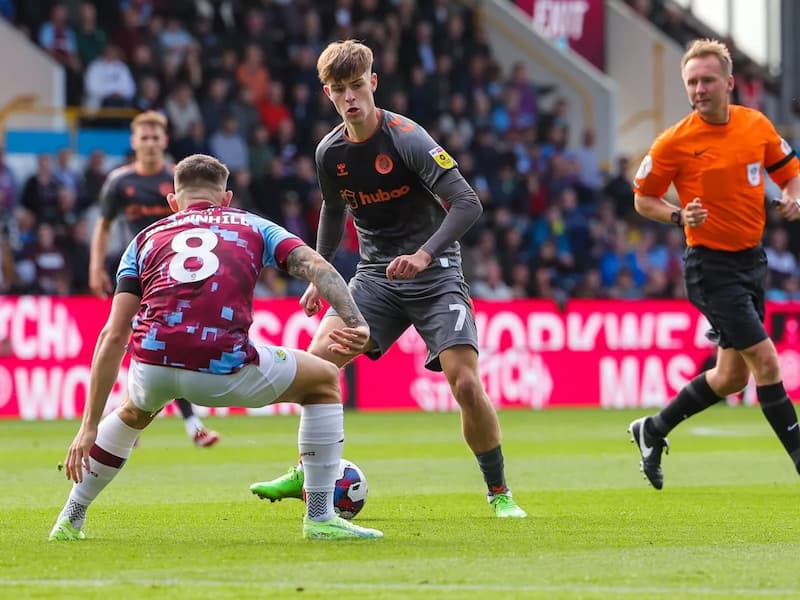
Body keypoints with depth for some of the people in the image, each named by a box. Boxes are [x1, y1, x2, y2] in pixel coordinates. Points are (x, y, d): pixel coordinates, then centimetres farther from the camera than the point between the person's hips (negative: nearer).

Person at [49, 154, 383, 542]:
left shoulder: (146, 238, 26)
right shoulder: (253, 227, 24)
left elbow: (113, 336, 19)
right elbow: (317, 267, 4)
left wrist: (89, 426, 19)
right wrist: (355, 321, -10)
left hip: (153, 364, 3)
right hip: (224, 367, -3)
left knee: (133, 413, 40)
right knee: (324, 381, 24)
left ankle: (69, 521, 40)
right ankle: (320, 519, 19)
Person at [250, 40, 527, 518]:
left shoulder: (407, 139, -17)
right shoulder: (330, 152, 1)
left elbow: (467, 203, -21)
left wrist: (424, 255, -32)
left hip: (435, 273, -5)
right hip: (376, 274, 5)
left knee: (465, 382, -18)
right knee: (319, 356, -15)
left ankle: (499, 492, 2)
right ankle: (304, 476, 2)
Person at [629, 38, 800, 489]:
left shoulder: (758, 125, 2)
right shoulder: (675, 143, -11)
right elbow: (643, 199, 0)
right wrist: (680, 216, -19)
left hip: (752, 260, 6)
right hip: (712, 266, -6)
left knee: (732, 375, 12)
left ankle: (654, 430, 31)